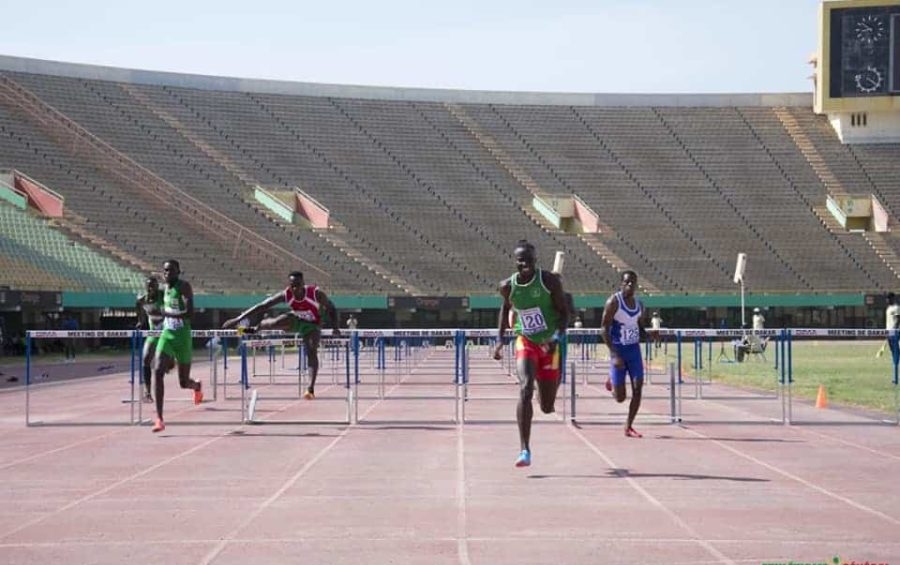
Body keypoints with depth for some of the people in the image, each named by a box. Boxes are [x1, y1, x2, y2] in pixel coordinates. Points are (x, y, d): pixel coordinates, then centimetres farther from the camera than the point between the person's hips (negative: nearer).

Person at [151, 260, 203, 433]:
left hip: (182, 337, -5)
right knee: (158, 372, -17)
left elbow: (190, 313, -26)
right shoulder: (166, 287, 8)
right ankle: (159, 419, -18)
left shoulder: (184, 287, -14)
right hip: (166, 335, 5)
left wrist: (167, 313, -27)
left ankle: (197, 386, 47)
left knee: (184, 382, 6)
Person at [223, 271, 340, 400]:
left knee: (312, 352, -22)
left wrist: (335, 328, -30)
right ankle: (256, 328, 5)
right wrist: (237, 319, -26)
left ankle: (311, 388, -24)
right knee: (276, 323, -28)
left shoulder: (316, 293, -32)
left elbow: (331, 309, -16)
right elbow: (261, 306, -24)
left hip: (312, 325, -1)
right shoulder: (285, 295, -27)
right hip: (296, 321, 1)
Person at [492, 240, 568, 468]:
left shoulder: (549, 281, -13)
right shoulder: (508, 286, -6)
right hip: (525, 343, 1)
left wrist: (557, 337, -24)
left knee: (547, 407, 6)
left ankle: (555, 380, 46)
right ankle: (524, 450, -23)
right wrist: (500, 339, 8)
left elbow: (564, 312, -8)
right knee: (525, 390, -25)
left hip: (548, 345, -1)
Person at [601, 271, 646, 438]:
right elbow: (604, 329, -14)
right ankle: (611, 381, 34)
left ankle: (628, 427, 4)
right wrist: (614, 355, -22)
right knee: (620, 398, -2)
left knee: (638, 389, -6)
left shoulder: (639, 304, 8)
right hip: (618, 350, -5)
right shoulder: (613, 302, -12)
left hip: (634, 350, 5)